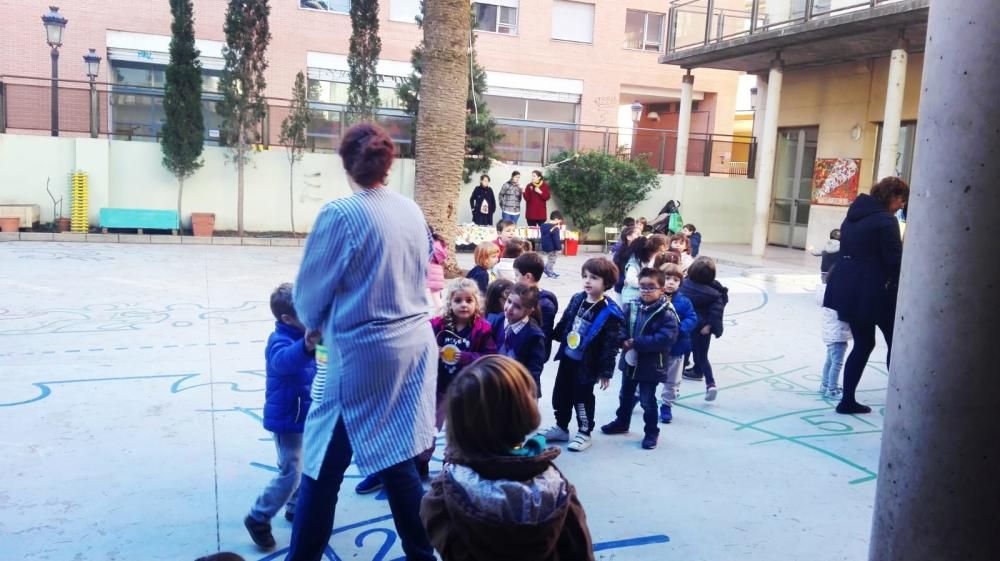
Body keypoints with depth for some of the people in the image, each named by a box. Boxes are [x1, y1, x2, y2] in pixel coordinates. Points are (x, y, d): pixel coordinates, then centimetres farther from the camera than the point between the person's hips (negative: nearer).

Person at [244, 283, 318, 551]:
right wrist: (305, 346, -69)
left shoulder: (303, 335, 1)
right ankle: (258, 519, 10)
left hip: (305, 416, 9)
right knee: (291, 473, -7)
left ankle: (296, 509, 38)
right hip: (287, 419, -9)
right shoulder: (280, 340, -24)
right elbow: (284, 360, -51)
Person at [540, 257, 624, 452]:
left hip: (586, 364, -7)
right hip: (567, 358, 7)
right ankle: (561, 427, 36)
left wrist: (606, 371, -17)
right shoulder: (577, 299, -1)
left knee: (582, 399, 8)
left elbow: (610, 345, -18)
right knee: (561, 395, 18)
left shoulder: (609, 312, -20)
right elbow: (563, 323, 14)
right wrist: (553, 337, 19)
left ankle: (584, 433, 27)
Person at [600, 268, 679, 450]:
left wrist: (637, 343, -26)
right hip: (629, 360, 5)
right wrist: (624, 341, -21)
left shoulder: (666, 313, -18)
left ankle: (651, 432, 24)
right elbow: (620, 327, 1)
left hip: (651, 365, -5)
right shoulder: (630, 307, -3)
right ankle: (622, 422, 42)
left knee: (647, 400, 6)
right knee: (626, 395, 23)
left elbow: (665, 338, -26)